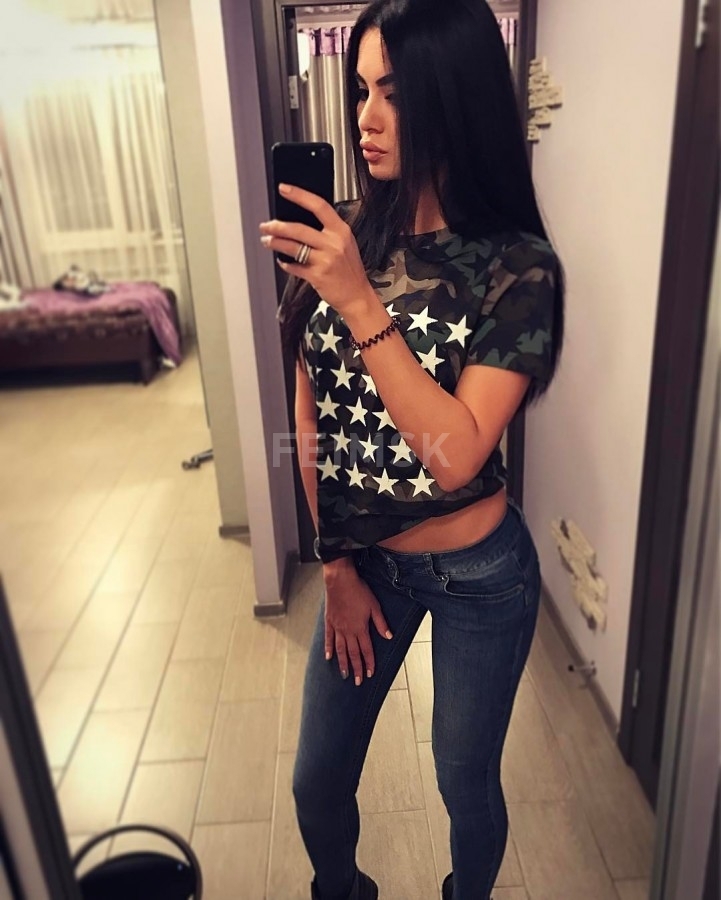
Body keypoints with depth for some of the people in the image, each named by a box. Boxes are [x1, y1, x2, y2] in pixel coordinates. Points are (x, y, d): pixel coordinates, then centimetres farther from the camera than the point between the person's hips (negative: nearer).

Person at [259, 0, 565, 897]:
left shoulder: (517, 268, -16)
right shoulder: (343, 237, -5)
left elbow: (455, 454, -26)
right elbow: (311, 420, -2)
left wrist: (362, 304, -31)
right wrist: (336, 565, 0)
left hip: (477, 575, -3)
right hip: (364, 562, 4)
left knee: (467, 784, 18)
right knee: (317, 780, 18)